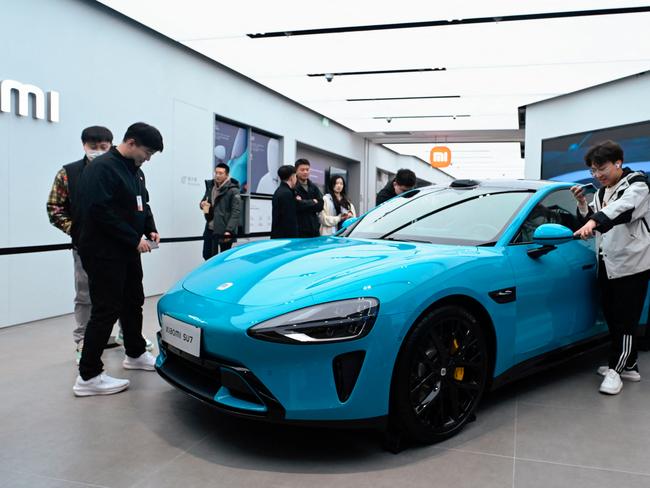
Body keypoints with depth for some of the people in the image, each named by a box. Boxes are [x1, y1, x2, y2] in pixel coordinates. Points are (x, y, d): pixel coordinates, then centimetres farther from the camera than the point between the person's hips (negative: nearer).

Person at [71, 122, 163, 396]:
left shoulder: (135, 171, 13)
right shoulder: (102, 168, -16)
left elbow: (142, 205, 22)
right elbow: (100, 212, -24)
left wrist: (150, 230, 4)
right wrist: (134, 239, -21)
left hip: (127, 252, 9)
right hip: (104, 253, -9)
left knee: (132, 303, 18)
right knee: (106, 310, -7)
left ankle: (135, 355, 34)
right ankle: (88, 376, 1)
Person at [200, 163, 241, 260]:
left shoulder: (233, 190, -11)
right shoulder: (210, 186, 9)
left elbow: (236, 212, -15)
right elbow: (204, 200, 23)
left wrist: (229, 230, -23)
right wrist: (202, 204, -3)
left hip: (224, 231, -6)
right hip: (210, 229, 6)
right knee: (207, 255, 12)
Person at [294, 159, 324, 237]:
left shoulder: (313, 187, 14)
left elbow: (320, 205, 2)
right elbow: (297, 206, -18)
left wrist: (304, 203, -9)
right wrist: (313, 202, -4)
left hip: (314, 229, 6)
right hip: (299, 230, -6)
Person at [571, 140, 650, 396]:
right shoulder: (601, 192, 16)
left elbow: (623, 208, -30)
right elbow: (591, 221, 16)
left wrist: (594, 221, -47)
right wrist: (582, 204, -2)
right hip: (607, 264, 8)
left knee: (625, 319, -5)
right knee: (612, 316, 10)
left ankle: (616, 369, 2)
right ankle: (628, 366, 23)